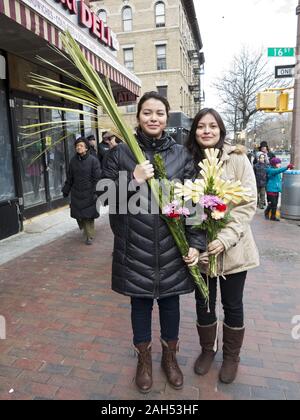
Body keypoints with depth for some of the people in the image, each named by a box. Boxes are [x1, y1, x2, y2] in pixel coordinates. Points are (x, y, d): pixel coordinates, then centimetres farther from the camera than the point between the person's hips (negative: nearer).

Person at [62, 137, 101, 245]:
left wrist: (95, 192, -13)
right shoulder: (73, 160, 6)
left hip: (88, 193, -4)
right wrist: (66, 190, 14)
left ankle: (89, 236, 14)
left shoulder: (93, 160, -7)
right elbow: (69, 177, 13)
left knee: (88, 215, 1)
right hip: (76, 193, 4)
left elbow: (97, 178, -8)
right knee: (78, 214, 8)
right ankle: (84, 230, 34)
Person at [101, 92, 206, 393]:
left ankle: (170, 357, 42)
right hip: (135, 247, -1)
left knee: (170, 301, 16)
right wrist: (133, 180, -18)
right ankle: (144, 359, 40)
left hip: (172, 248, 1)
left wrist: (195, 242, -4)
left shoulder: (181, 155, 3)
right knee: (140, 302, 14)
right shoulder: (120, 153, 0)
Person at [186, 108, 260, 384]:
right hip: (200, 248, 2)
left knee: (232, 305, 14)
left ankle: (231, 355, 39)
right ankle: (208, 348, 42)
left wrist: (225, 239, -20)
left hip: (233, 248, -2)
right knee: (203, 303, 16)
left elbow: (248, 205, -10)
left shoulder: (237, 159, -7)